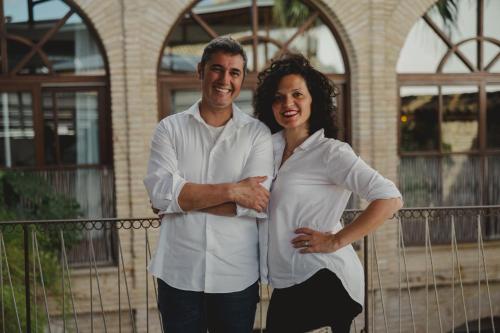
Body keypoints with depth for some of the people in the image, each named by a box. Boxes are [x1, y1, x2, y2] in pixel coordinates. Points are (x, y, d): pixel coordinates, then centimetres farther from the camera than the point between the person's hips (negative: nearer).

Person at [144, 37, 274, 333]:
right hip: (179, 274, 0)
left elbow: (257, 203, -13)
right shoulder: (170, 128, 2)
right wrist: (232, 190, -16)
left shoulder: (258, 133, 0)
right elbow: (160, 193, -12)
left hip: (237, 276, 0)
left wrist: (183, 197, -13)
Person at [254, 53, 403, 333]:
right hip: (286, 286, 7)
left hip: (324, 280, -7)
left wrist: (336, 241, -18)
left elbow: (390, 199, -20)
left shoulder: (330, 151, -12)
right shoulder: (271, 149, 8)